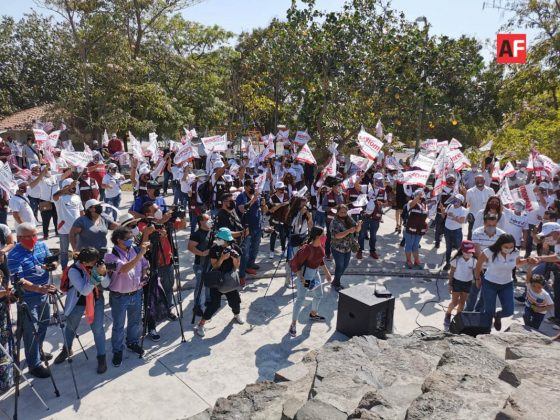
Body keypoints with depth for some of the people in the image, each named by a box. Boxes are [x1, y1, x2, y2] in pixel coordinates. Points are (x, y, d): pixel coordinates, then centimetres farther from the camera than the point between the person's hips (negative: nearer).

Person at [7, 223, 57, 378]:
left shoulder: (42, 245, -3)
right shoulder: (14, 255, -22)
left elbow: (53, 262, 6)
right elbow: (18, 280, -28)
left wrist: (50, 265, -19)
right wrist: (39, 288, -40)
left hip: (44, 294, 7)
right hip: (28, 298, -7)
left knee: (44, 324, 22)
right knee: (31, 331, 1)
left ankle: (38, 351, 44)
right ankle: (34, 365, 13)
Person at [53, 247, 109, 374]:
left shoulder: (96, 265, -16)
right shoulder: (74, 270, -28)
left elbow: (106, 284, -11)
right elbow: (84, 291, -35)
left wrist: (103, 274, -31)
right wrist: (96, 275, -42)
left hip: (96, 300, 2)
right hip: (78, 303, -2)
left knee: (98, 328, 0)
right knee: (71, 327, 21)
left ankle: (101, 357, 13)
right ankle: (66, 350, 48)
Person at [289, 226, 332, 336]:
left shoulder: (321, 245, -6)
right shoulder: (306, 249, -30)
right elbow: (294, 263, -23)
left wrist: (326, 272, 15)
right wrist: (301, 278, -26)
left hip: (315, 272, 9)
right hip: (305, 273, -9)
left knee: (319, 295, 24)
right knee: (301, 299, -5)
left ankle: (313, 314, 50)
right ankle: (293, 324, 6)